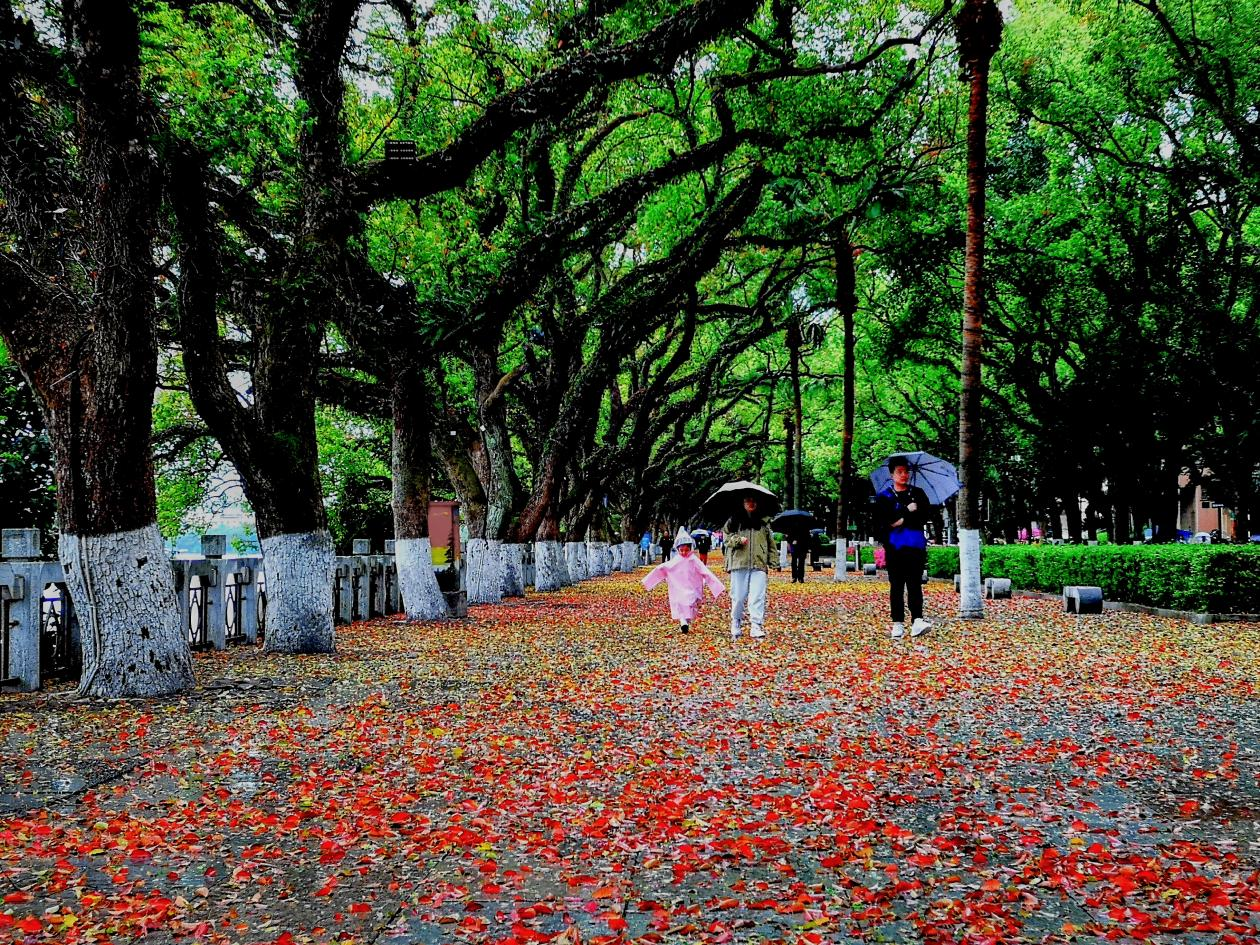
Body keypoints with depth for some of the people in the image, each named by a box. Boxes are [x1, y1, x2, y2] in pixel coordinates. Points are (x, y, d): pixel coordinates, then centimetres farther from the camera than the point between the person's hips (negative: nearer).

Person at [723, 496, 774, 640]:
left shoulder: (763, 523, 17)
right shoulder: (734, 520, 11)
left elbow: (771, 544, 18)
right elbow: (726, 536, 6)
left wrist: (770, 564, 9)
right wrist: (738, 540, -13)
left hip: (759, 565, 1)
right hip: (739, 564, -1)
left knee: (757, 597, -11)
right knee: (738, 597, 1)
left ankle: (756, 627, -13)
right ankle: (735, 626, 14)